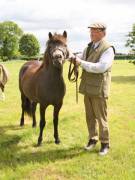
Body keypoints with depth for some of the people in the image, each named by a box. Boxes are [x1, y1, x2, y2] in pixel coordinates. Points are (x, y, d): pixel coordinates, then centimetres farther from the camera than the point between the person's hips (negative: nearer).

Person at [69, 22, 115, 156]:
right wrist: (72, 57, -1)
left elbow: (101, 67, -25)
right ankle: (92, 139, 31)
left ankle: (105, 143, 20)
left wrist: (82, 63, -23)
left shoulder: (108, 49, -12)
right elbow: (81, 60, 20)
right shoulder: (89, 47, 11)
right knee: (90, 116, 15)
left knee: (101, 117, 4)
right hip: (88, 87, 7)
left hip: (99, 89, -7)